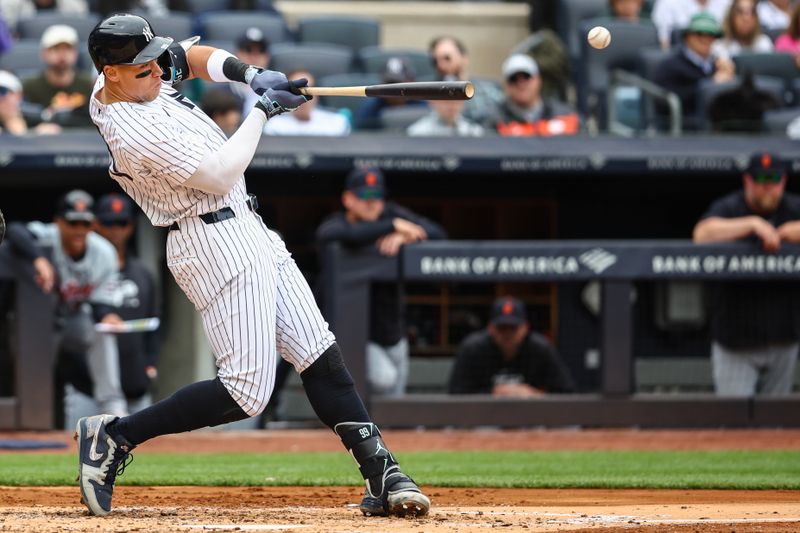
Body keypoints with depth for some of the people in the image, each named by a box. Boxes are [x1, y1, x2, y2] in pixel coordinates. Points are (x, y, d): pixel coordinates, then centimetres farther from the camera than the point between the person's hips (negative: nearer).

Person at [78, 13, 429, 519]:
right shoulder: (137, 131, -24)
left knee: (319, 353, 5)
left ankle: (381, 474, 4)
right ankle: (114, 437, -2)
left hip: (246, 229, 10)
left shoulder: (137, 78, 4)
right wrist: (262, 110, -10)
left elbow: (187, 55, 19)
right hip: (218, 244, -10)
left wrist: (249, 73, 0)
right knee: (246, 391, -12)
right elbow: (219, 174, -22)